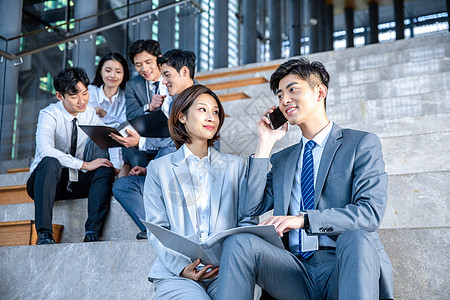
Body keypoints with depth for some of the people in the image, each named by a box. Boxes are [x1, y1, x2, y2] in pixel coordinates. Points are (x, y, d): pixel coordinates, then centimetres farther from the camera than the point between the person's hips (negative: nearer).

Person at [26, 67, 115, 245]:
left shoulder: (90, 114, 0)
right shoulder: (49, 115, -15)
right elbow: (45, 150, -32)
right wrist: (85, 165, -33)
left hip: (76, 183, 4)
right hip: (43, 181, -4)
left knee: (106, 170, -21)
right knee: (50, 162, -35)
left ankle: (93, 232, -28)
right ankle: (44, 234, -34)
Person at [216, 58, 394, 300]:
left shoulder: (363, 144, 6)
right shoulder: (282, 159, 22)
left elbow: (370, 212, -8)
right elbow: (251, 209, 8)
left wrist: (303, 219, -21)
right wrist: (265, 144, 7)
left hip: (346, 267, -3)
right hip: (297, 269, 4)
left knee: (356, 239, -37)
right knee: (238, 243, -23)